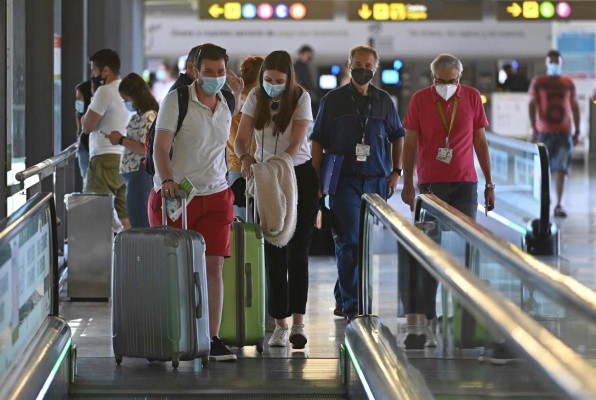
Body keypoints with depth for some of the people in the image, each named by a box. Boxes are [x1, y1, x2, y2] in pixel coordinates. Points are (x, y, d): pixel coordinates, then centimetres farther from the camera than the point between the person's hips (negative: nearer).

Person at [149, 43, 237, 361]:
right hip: (174, 193, -4)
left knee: (213, 265, -4)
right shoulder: (176, 100, -9)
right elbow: (160, 148, -17)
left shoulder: (226, 105, 9)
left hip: (215, 196, 4)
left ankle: (212, 339, -3)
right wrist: (167, 180, -33)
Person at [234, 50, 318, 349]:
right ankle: (280, 324, 4)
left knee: (297, 250, -3)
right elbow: (241, 139, -7)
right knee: (273, 252, 1)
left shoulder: (301, 98, -10)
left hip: (298, 176, -3)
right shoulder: (256, 98, -2)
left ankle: (298, 322, -2)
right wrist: (245, 157, -29)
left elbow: (296, 144, -17)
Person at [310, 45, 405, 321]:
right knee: (350, 241, -10)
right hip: (344, 181, -3)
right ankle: (352, 305, -10)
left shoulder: (384, 100, 9)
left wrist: (396, 171, 10)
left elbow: (397, 135, 20)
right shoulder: (333, 100, 2)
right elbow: (317, 141, 3)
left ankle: (342, 298, 20)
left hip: (376, 181, 3)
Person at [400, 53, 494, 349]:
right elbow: (409, 144, 4)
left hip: (465, 184, 1)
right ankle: (422, 324, -5)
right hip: (430, 184, -1)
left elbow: (480, 141, 10)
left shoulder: (472, 98, 4)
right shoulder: (419, 100, 0)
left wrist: (489, 183, 8)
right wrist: (407, 185, -1)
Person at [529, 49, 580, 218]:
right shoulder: (538, 82, 1)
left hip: (564, 133, 1)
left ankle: (558, 205, -7)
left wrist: (577, 131, 9)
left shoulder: (568, 83, 7)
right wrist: (533, 129, -13)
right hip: (544, 132, -1)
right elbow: (532, 105, -4)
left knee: (561, 169, -7)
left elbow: (574, 107, 12)